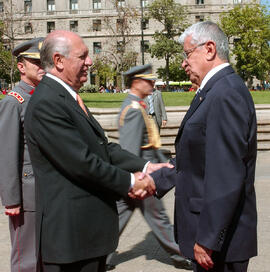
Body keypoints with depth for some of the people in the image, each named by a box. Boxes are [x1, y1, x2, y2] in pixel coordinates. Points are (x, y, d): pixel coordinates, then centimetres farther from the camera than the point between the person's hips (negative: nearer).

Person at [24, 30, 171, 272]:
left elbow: (103, 147, 11)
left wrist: (144, 167, 0)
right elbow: (82, 162, -23)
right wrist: (130, 182, -12)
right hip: (71, 233, -10)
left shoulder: (69, 98, 13)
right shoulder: (46, 103, -20)